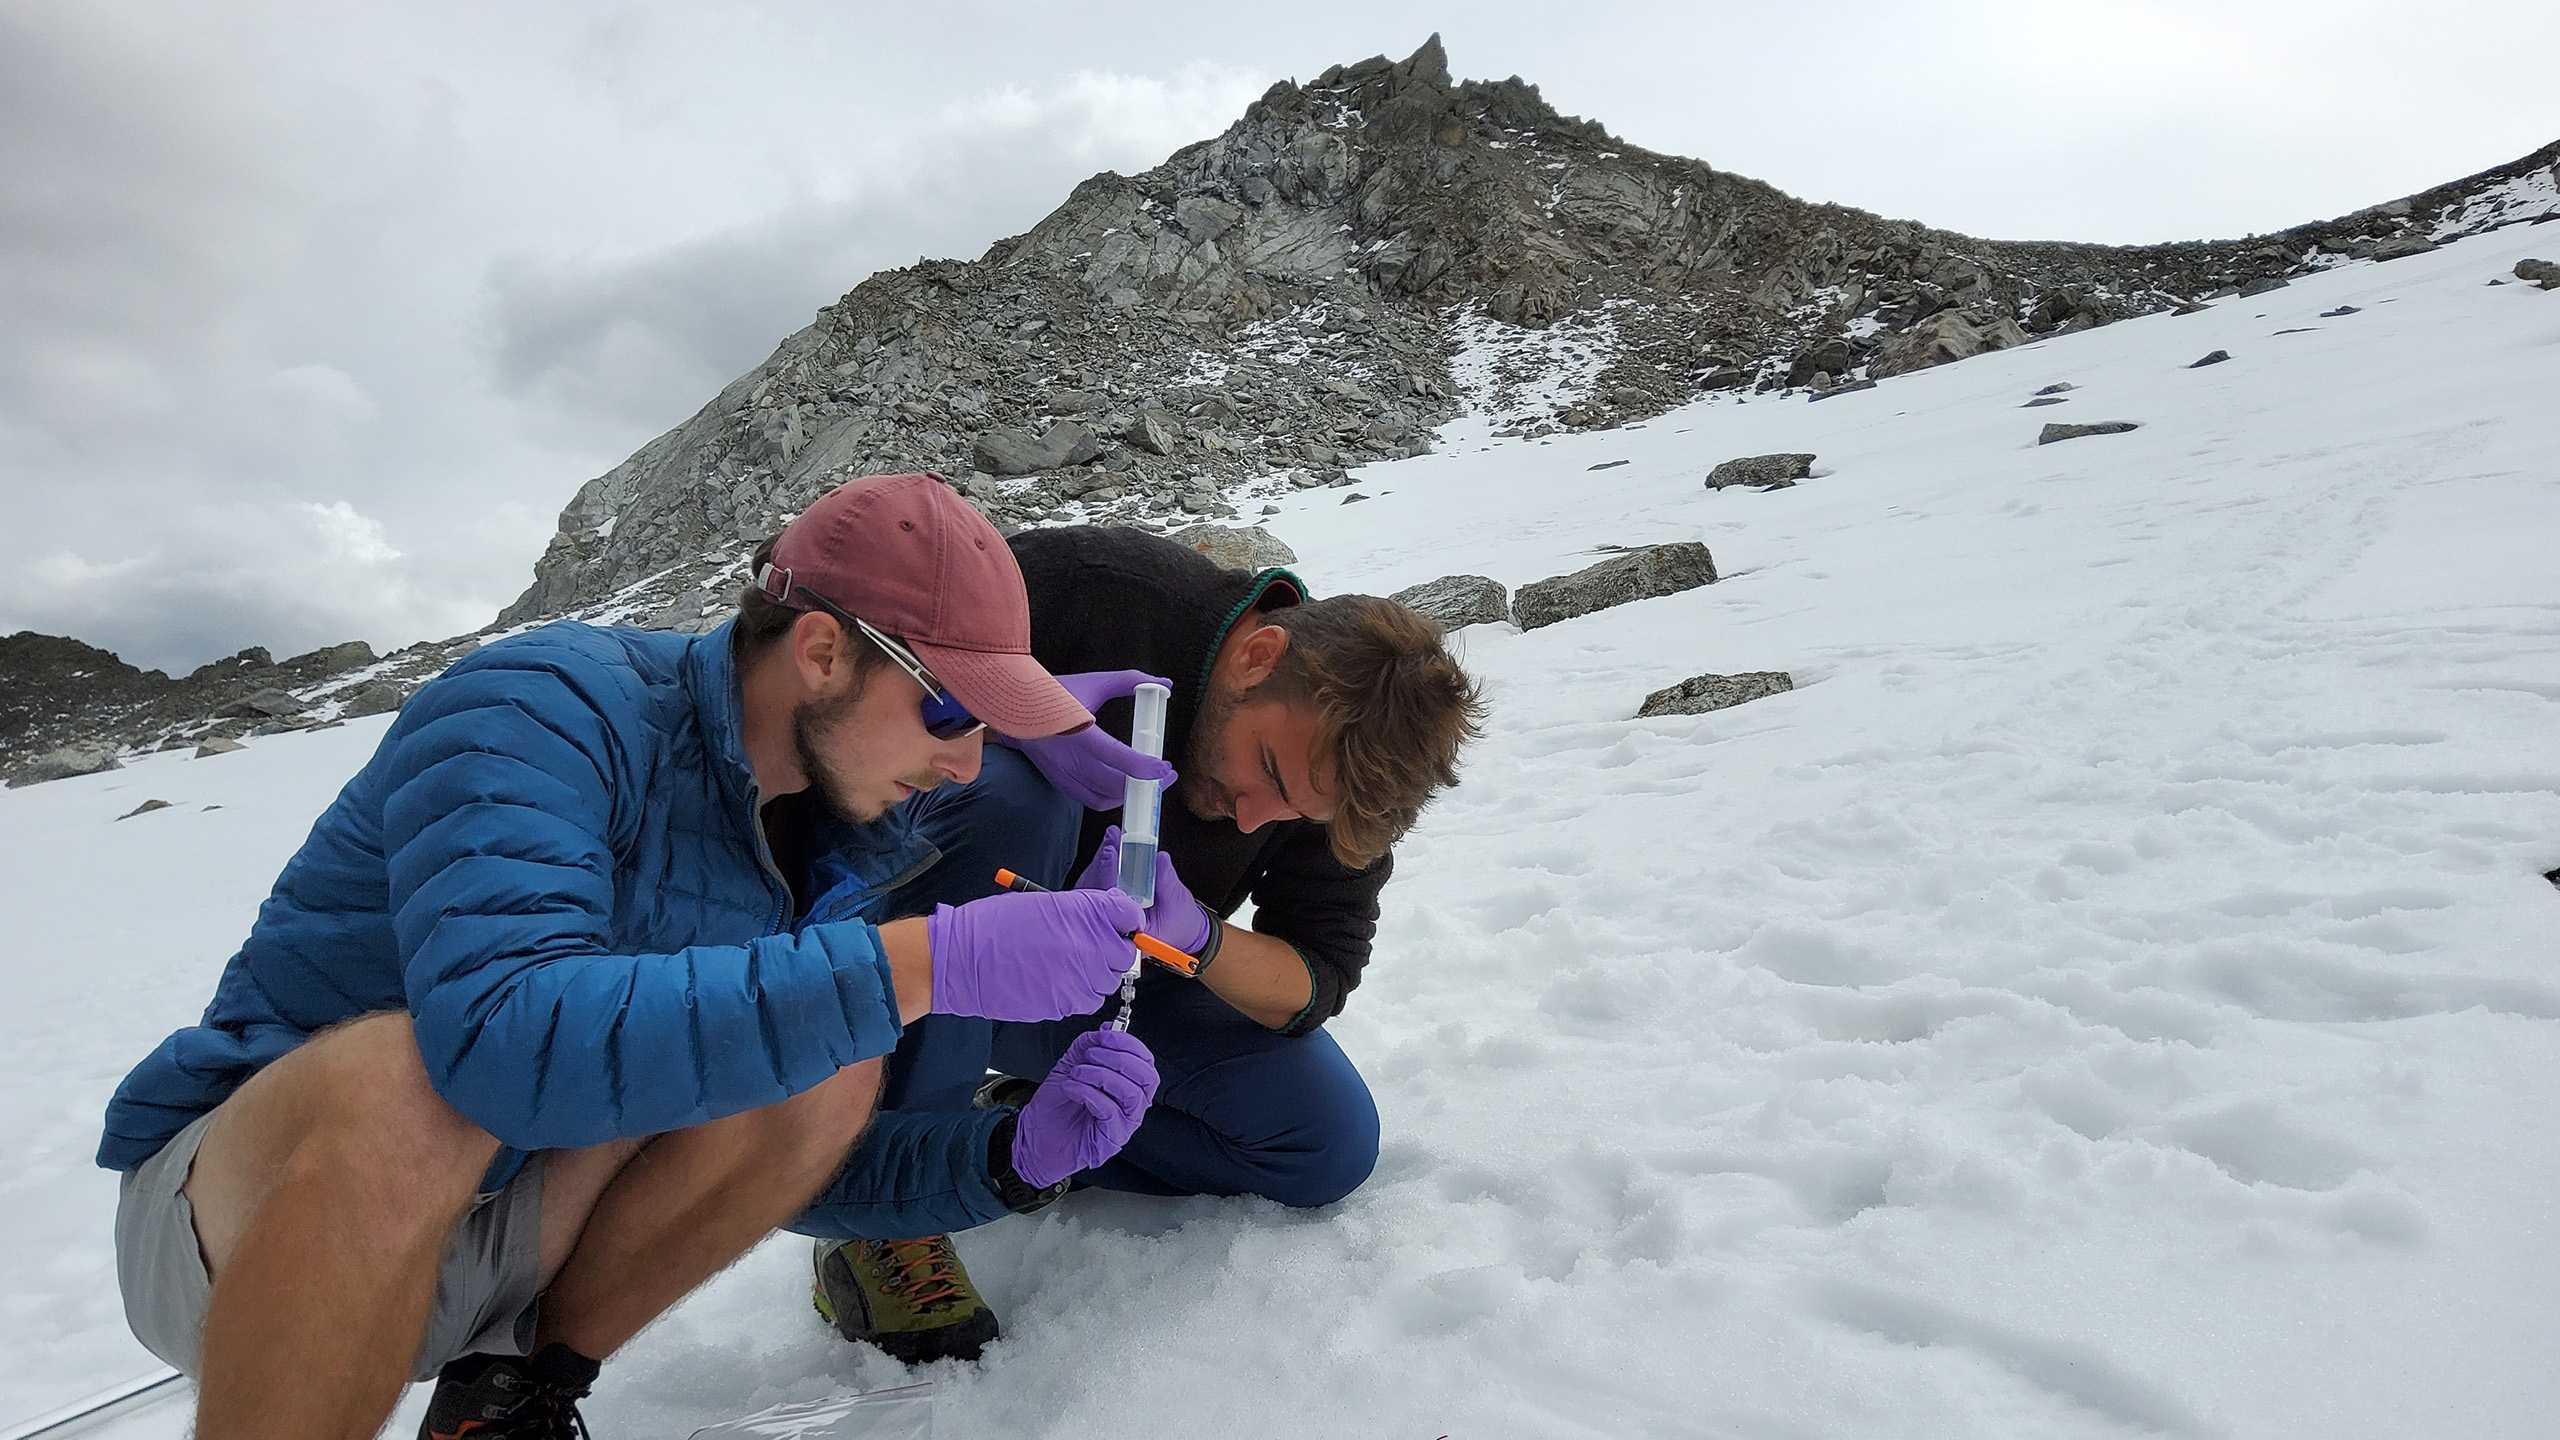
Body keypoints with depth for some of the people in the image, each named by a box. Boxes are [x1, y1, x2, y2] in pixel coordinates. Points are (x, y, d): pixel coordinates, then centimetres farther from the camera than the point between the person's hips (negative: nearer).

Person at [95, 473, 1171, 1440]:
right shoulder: (553, 706, -24)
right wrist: (927, 961, -43)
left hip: (507, 1229, 6)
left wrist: (1012, 1155, -20)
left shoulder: (837, 837, -5)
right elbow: (507, 1032, -42)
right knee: (401, 1072, -37)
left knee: (835, 1066, -16)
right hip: (228, 1220, -5)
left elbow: (792, 1156, -1)